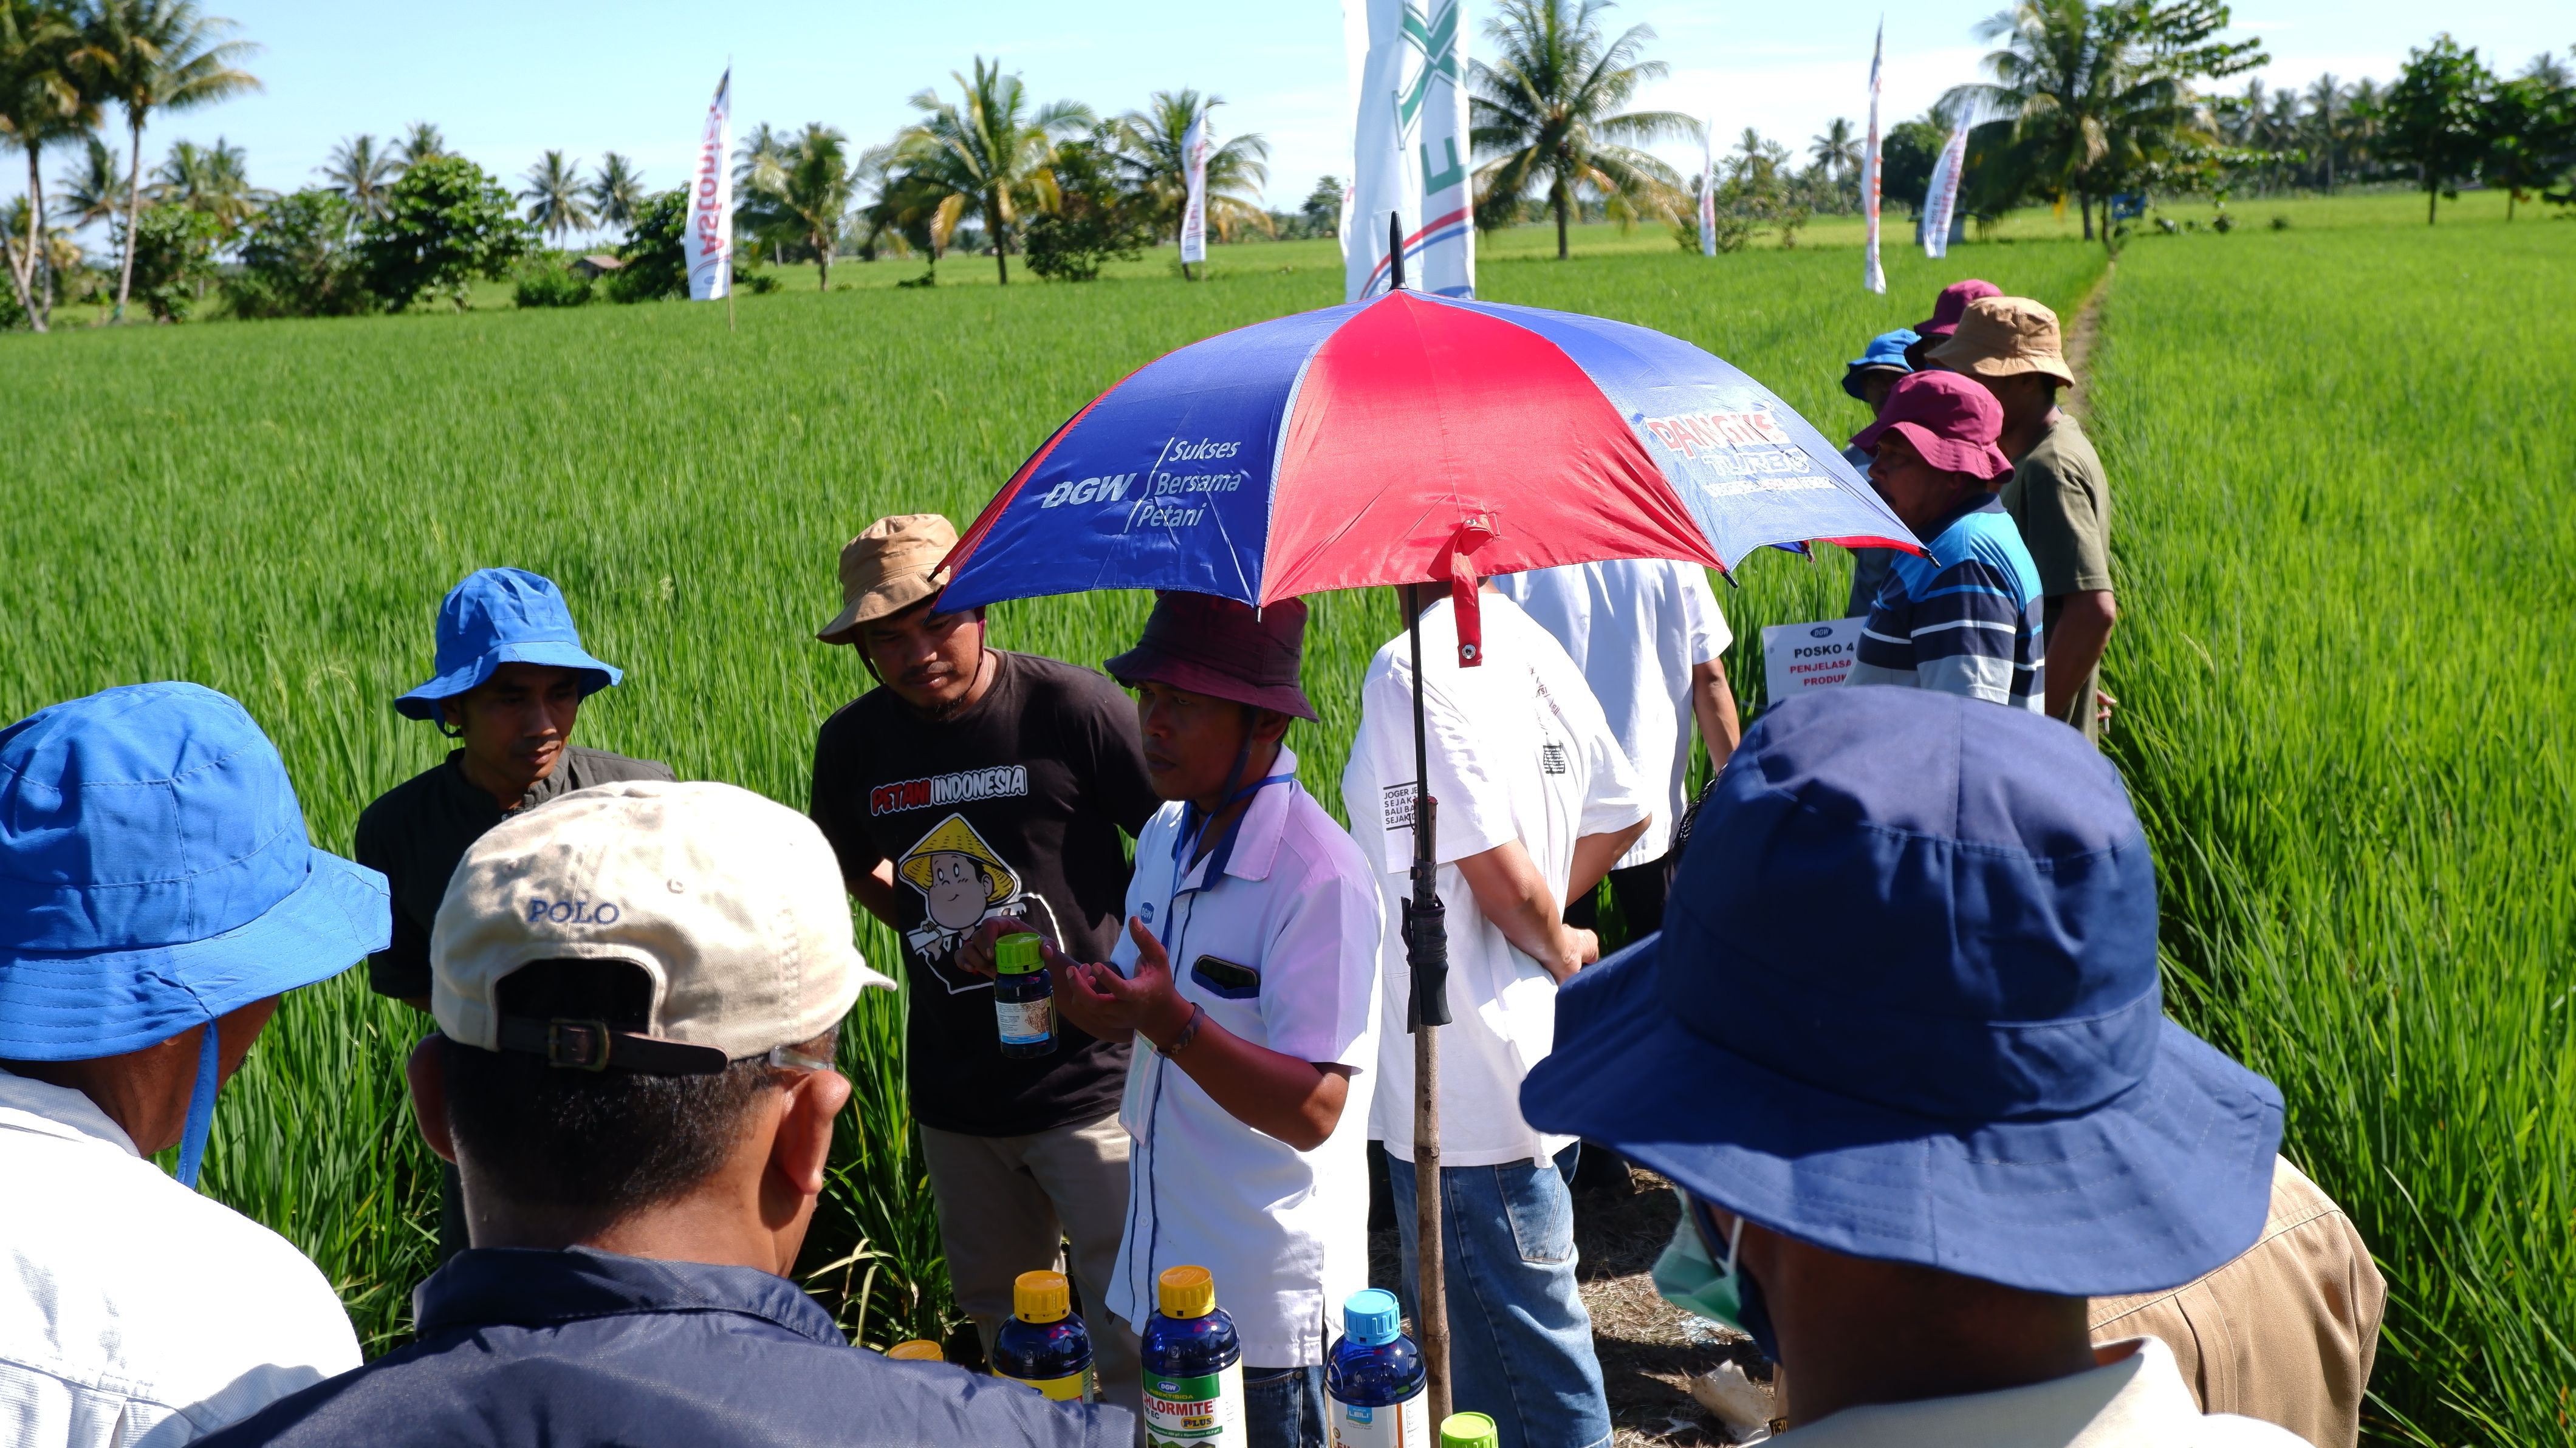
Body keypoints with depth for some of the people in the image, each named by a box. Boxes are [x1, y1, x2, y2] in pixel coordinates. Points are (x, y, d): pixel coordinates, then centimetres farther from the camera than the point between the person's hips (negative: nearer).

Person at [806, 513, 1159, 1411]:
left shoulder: (1073, 710, -14)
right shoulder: (853, 745, 0)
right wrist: (938, 934, 3)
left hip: (1094, 1079, -4)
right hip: (954, 1093, 5)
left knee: (1136, 1334, -1)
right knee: (1000, 1320, 20)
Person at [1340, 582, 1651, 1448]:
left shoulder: (1411, 671, -21)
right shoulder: (1523, 640, 5)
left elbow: (1504, 875, -24)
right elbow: (1624, 813, 13)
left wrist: (1555, 948, -4)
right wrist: (1551, 940, 11)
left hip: (1465, 1100, -9)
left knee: (1532, 1374, 4)